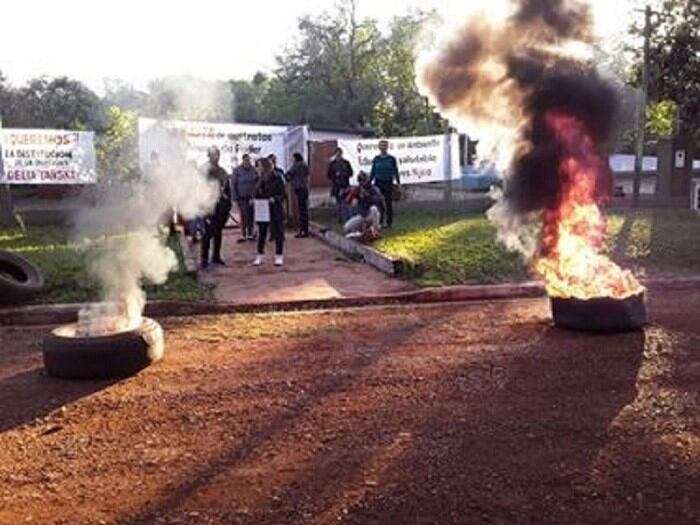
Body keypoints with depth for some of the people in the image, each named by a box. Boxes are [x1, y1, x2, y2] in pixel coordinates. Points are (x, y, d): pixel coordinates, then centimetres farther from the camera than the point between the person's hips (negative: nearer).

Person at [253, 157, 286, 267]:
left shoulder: (277, 179, -8)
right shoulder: (261, 180, 8)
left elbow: (283, 194, -6)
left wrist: (275, 198, -22)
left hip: (275, 210, -5)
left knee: (278, 233, 1)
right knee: (261, 233, 10)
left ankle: (279, 256, 11)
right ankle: (260, 256, 19)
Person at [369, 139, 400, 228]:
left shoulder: (392, 159, 1)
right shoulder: (376, 159, 7)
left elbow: (396, 172, 4)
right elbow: (372, 172, 12)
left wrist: (398, 183, -3)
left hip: (388, 183, -2)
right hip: (378, 183, 2)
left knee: (388, 203, -1)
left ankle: (389, 223, 7)